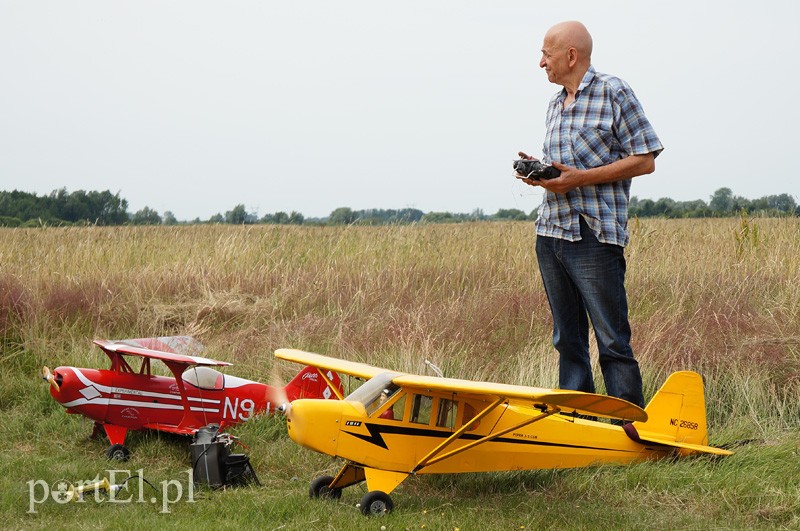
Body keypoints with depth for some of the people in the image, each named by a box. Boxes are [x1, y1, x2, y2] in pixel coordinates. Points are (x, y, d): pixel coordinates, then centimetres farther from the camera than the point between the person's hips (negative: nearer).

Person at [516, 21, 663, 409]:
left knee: (612, 341, -6)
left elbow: (645, 160, -8)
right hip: (549, 232, 8)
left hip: (596, 235, -7)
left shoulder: (613, 92, -4)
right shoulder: (555, 105, 19)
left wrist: (580, 178, -15)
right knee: (567, 340, 10)